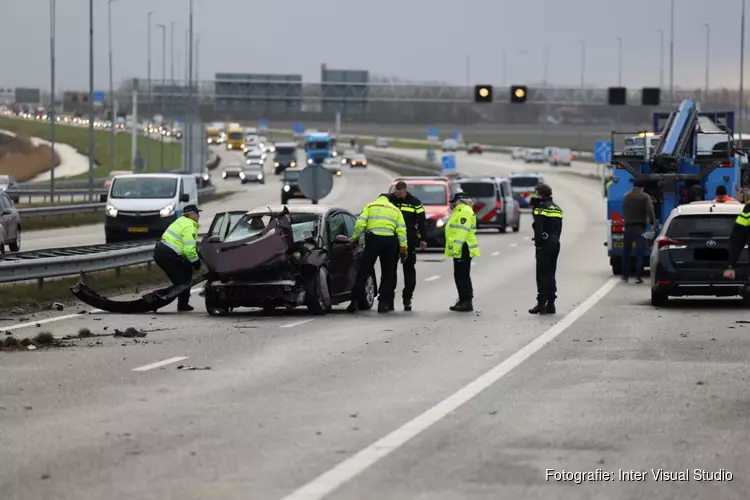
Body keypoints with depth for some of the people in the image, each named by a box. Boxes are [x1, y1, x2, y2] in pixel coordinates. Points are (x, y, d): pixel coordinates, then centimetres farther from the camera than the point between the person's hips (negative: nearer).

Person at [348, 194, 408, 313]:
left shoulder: (370, 206, 13)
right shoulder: (395, 210, 18)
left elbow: (360, 224, -1)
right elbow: (401, 229, 8)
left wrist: (355, 238, 7)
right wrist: (403, 247, 6)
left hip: (373, 239, -1)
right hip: (389, 241, 1)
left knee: (364, 272, 3)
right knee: (387, 274, 9)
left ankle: (355, 301, -2)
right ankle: (384, 303, 5)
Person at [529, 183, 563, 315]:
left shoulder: (541, 208, -11)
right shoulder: (557, 209, 15)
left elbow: (538, 228, -18)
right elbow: (559, 228, 15)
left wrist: (538, 242, -12)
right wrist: (555, 240, 13)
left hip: (544, 244, -8)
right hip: (555, 243, 8)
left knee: (542, 274, -6)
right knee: (551, 274, 12)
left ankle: (541, 303, -9)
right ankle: (550, 304, 12)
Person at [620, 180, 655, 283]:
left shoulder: (626, 197, 9)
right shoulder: (645, 197, -5)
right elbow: (650, 211, -16)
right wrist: (652, 222, -10)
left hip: (628, 227, 3)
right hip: (640, 227, -3)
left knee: (626, 252, 14)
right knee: (640, 253, -3)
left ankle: (625, 275, 19)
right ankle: (638, 276, -9)